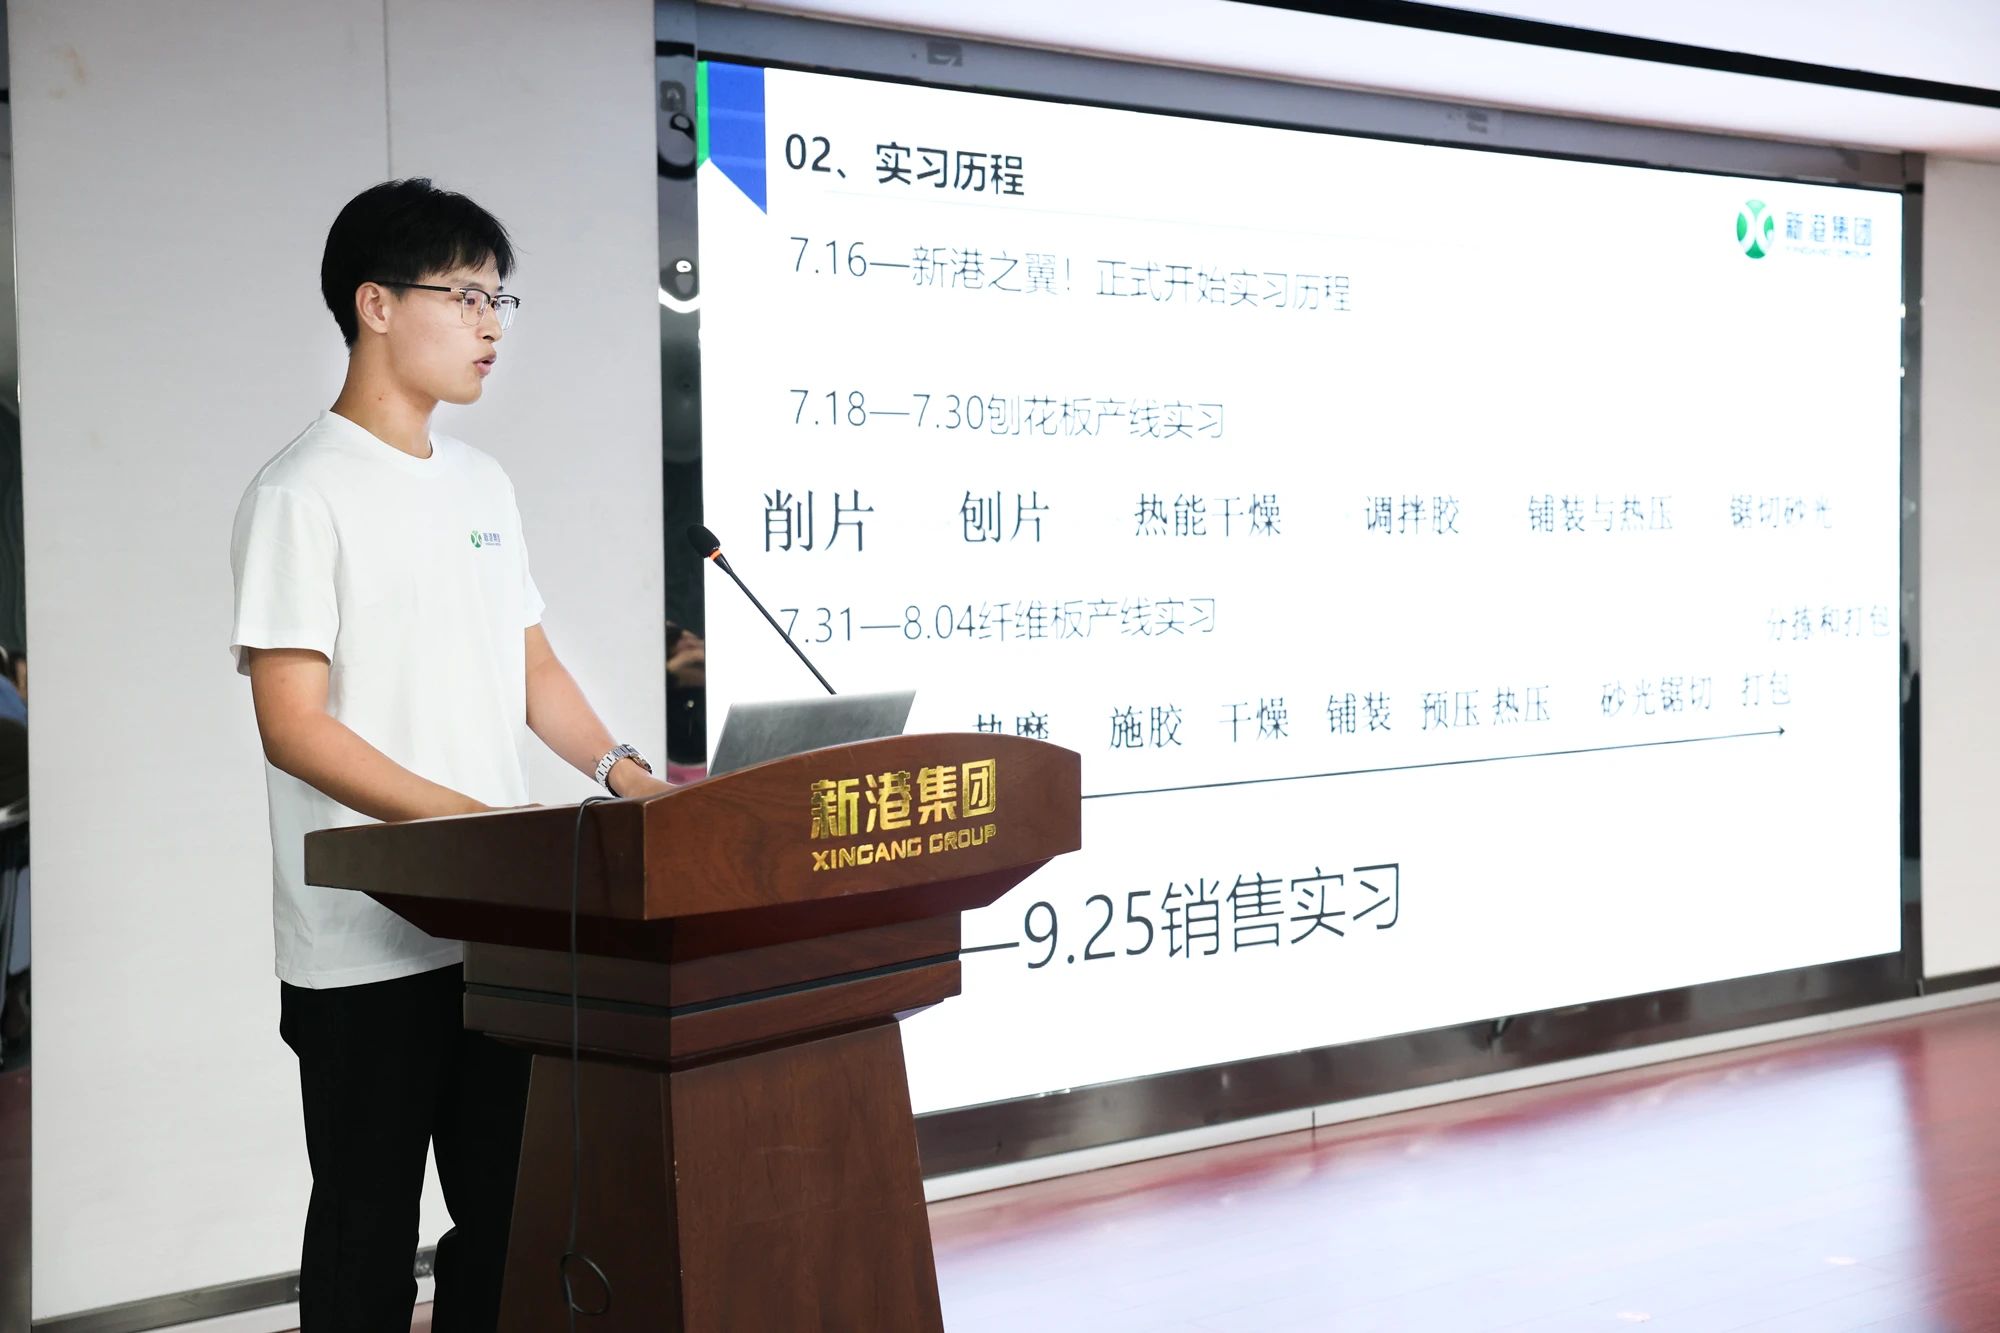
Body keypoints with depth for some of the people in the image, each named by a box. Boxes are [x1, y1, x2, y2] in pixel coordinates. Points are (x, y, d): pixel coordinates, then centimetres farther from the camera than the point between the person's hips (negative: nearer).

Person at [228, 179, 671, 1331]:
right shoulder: (305, 493, -10)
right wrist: (463, 816, -24)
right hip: (366, 946, -7)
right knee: (369, 1237, 3)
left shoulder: (484, 484, 13)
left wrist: (620, 771, 1)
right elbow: (292, 723, -15)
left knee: (510, 1214, 12)